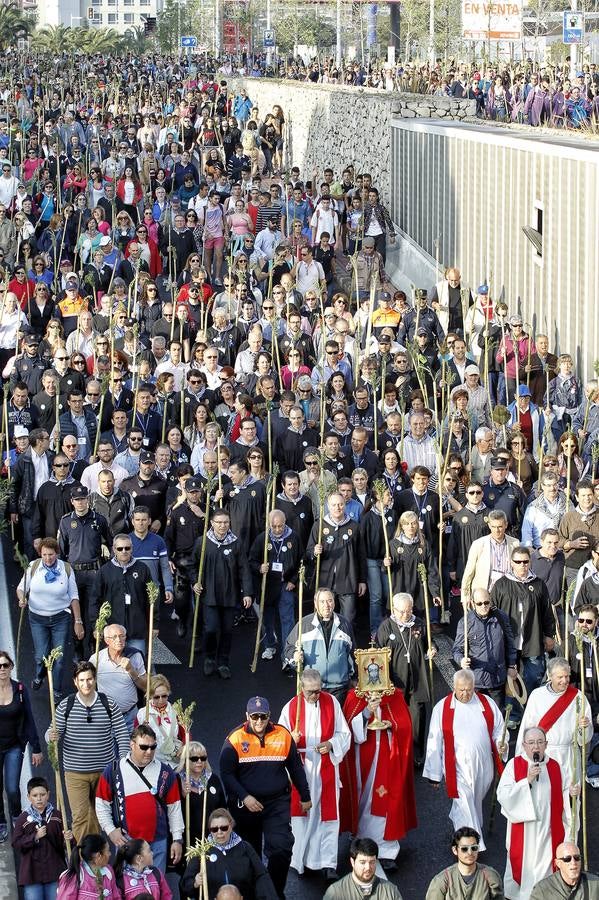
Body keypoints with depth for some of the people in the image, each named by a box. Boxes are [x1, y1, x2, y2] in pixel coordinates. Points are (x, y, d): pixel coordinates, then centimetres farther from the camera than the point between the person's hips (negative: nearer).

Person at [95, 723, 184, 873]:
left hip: (157, 842, 1)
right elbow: (101, 804, 6)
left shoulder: (165, 773, 5)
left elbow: (174, 808, 8)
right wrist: (110, 830, -3)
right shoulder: (113, 771, 0)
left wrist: (177, 839, 6)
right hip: (125, 841, -1)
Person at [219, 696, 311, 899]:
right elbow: (227, 773, -8)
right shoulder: (235, 739, -9)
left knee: (281, 848, -13)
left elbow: (296, 768, 8)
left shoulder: (283, 736, -3)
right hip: (247, 804, 0)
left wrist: (305, 797, 14)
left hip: (278, 803, 0)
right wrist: (244, 797, -18)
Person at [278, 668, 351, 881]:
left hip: (326, 769, 0)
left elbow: (344, 733, 4)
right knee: (300, 814, 5)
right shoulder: (291, 707, -4)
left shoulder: (331, 702, -2)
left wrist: (331, 744, -14)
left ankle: (328, 863, 2)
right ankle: (299, 861, 16)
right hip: (300, 768, 0)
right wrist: (291, 739, -21)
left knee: (328, 815, -1)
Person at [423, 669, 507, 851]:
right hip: (458, 767, -3)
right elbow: (434, 742, 0)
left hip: (483, 767, 3)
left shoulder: (487, 704, 2)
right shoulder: (442, 708, -4)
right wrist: (434, 773, 1)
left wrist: (501, 744, -12)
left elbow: (498, 729, 11)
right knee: (466, 808, -9)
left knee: (475, 803, 17)